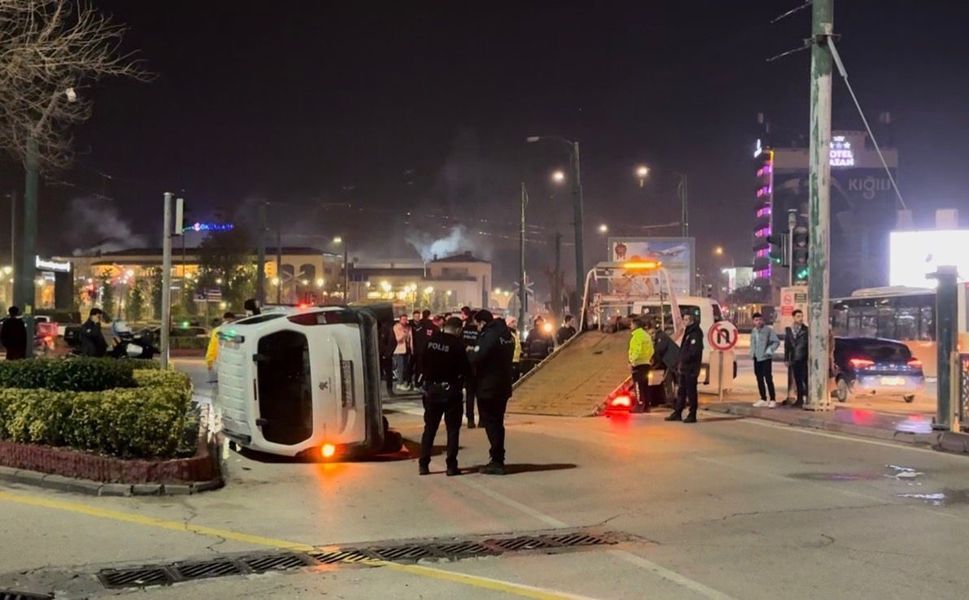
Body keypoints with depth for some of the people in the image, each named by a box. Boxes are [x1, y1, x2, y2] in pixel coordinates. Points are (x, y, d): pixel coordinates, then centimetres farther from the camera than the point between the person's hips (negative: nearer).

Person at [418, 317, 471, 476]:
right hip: (450, 390, -4)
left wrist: (429, 378, 12)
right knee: (453, 429, 5)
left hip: (431, 389, 5)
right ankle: (451, 465, 3)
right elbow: (465, 369, -12)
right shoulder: (457, 344, -15)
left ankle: (423, 464, 11)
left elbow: (422, 362, 4)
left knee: (429, 427, 13)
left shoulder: (431, 340, 0)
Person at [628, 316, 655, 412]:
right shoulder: (646, 334, 17)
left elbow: (636, 350, -21)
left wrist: (632, 361, -21)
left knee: (638, 386, -9)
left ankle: (640, 405, -13)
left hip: (638, 364, -9)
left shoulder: (637, 334, -11)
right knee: (645, 386, 12)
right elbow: (651, 350, 19)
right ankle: (646, 407, 15)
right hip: (646, 363, 9)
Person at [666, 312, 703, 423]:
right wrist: (679, 364, 12)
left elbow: (693, 352, -21)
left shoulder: (695, 334, -13)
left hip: (691, 368, -10)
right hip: (684, 368, 10)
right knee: (681, 391, 13)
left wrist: (682, 361, -14)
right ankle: (677, 413, 20)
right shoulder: (688, 333, 17)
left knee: (691, 392, -5)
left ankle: (692, 415, 0)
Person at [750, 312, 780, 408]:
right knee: (759, 379, 10)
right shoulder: (753, 331, 12)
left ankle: (772, 400, -3)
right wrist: (752, 352, 10)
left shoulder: (768, 330, -9)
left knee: (768, 379, -9)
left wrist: (770, 350, -18)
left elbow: (776, 342, -9)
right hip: (756, 358, 7)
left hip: (766, 358, -7)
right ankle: (763, 399, 19)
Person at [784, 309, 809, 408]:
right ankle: (799, 399, 17)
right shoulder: (788, 330, 8)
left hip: (804, 359, -4)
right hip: (794, 359, 4)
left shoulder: (806, 330, -4)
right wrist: (786, 358, 6)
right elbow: (787, 345, 9)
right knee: (797, 380, 10)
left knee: (805, 379, -5)